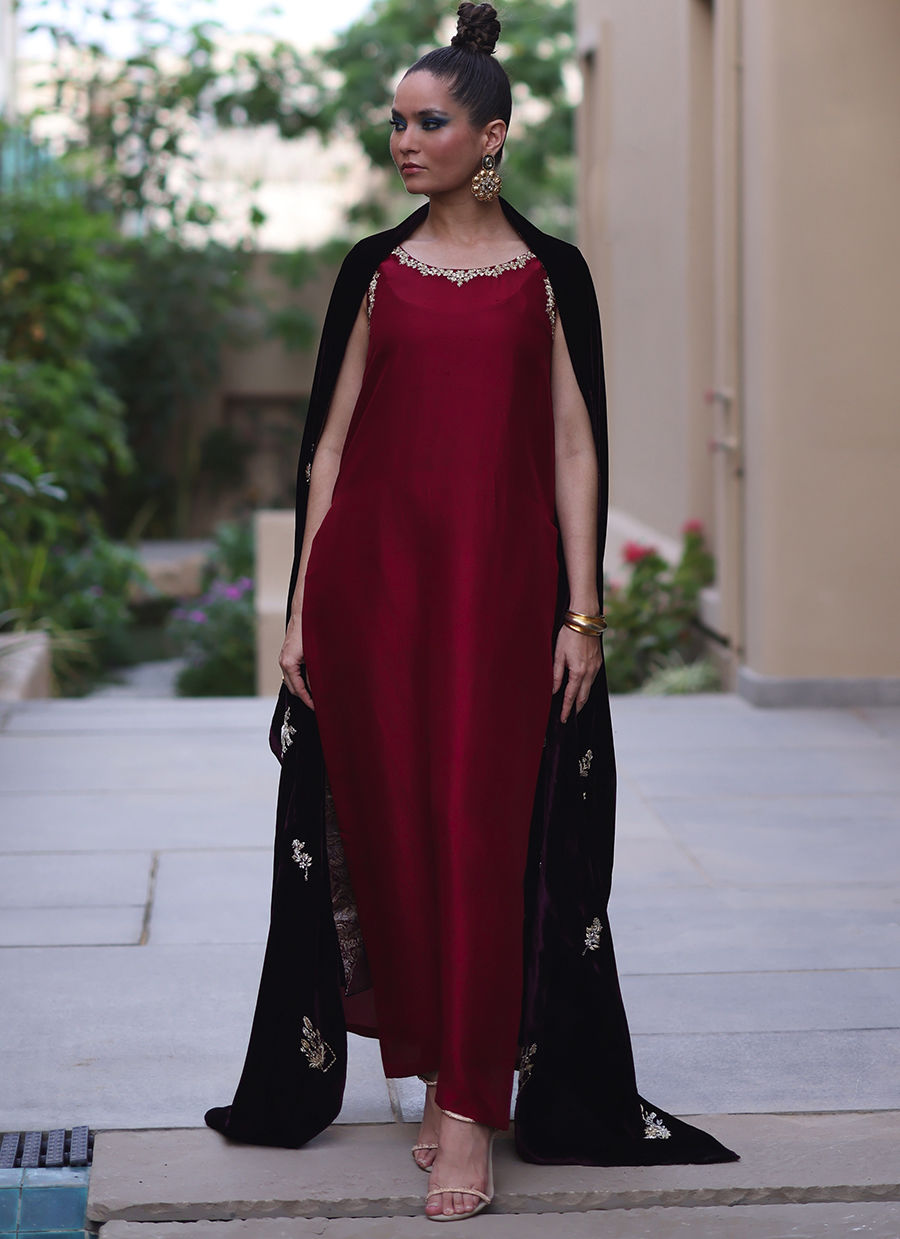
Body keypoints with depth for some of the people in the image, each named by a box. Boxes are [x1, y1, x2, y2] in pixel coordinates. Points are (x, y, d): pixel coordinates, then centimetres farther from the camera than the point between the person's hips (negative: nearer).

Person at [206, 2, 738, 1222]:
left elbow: (575, 449, 3)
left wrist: (581, 610, -5)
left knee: (487, 834, -6)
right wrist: (302, 607, 3)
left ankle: (471, 1112, -3)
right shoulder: (375, 272, 10)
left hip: (502, 582, -2)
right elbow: (331, 442, 8)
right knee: (394, 831, 4)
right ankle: (448, 1077, 19)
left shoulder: (549, 274, 5)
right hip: (377, 575, 2)